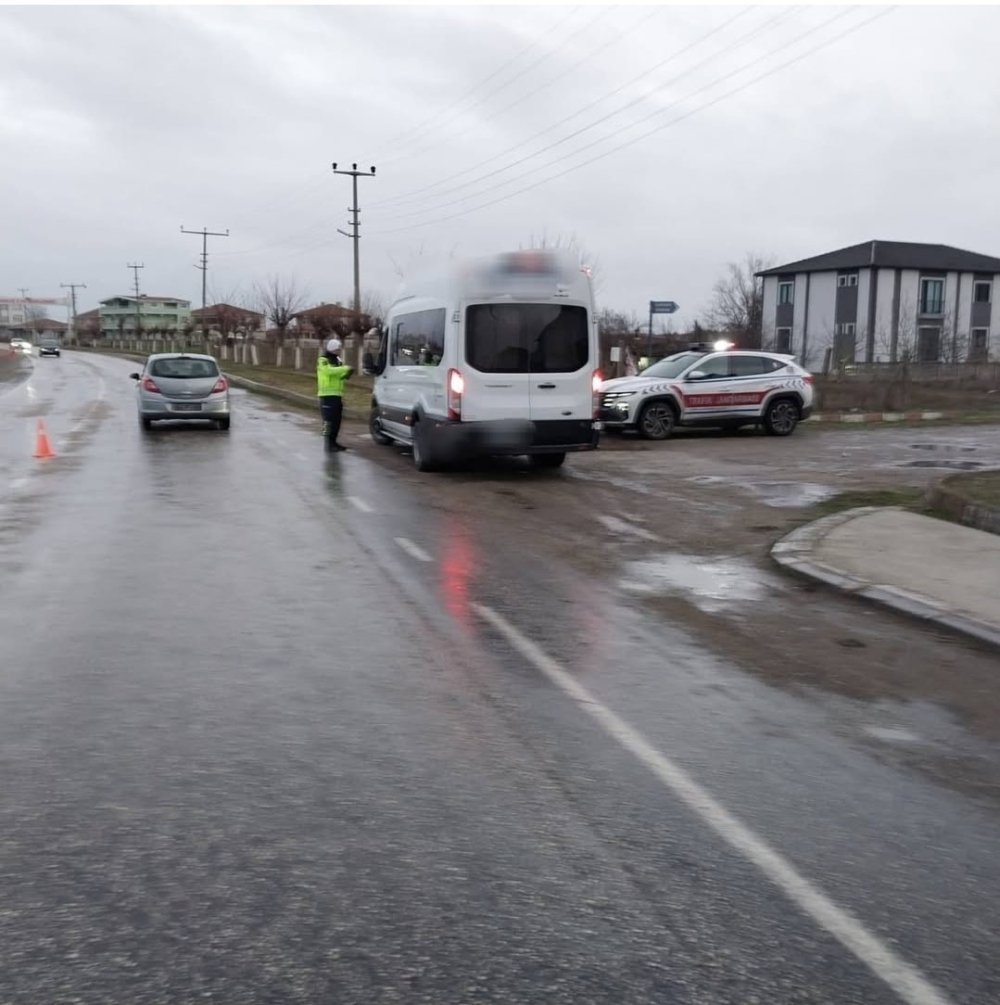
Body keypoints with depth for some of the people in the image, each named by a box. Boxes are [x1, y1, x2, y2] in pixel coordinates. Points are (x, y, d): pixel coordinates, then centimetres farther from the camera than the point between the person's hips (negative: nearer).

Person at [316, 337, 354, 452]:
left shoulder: (337, 360, 19)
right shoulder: (323, 360, -8)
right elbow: (329, 370, -28)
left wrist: (345, 375, -1)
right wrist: (345, 368, -29)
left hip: (337, 394, 9)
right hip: (327, 395, -9)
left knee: (337, 420, 10)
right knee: (328, 420, -12)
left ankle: (333, 442, 18)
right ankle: (328, 445, -11)